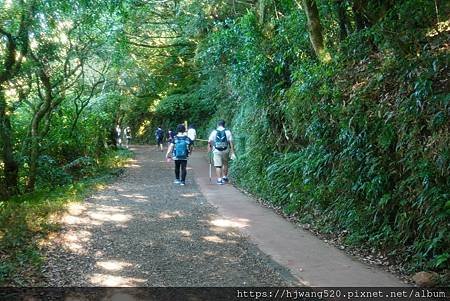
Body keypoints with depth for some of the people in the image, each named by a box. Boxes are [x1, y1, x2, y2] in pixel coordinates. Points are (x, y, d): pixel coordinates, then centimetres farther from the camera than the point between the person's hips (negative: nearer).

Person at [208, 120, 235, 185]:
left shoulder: (214, 132, 2)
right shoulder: (227, 132, 2)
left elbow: (209, 142, 1)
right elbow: (231, 142, -2)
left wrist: (209, 148, 17)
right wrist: (232, 152, 0)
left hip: (216, 151, -1)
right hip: (225, 151, 1)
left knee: (218, 165, 0)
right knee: (225, 164, 19)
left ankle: (219, 179, -3)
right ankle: (224, 177, 25)